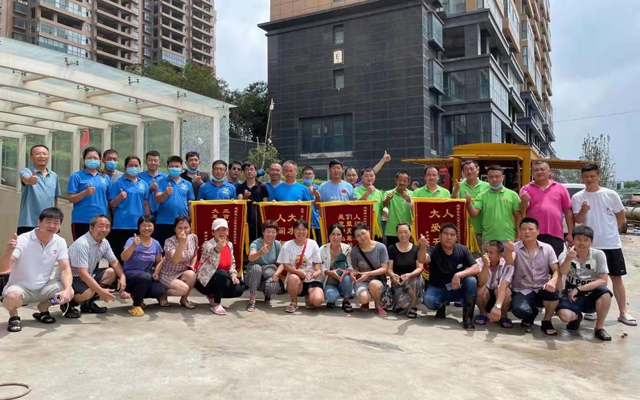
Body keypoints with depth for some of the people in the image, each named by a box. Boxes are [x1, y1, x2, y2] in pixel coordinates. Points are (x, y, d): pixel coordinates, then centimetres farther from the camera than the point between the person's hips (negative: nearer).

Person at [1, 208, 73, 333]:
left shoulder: (60, 242, -7)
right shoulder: (23, 240, -19)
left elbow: (65, 269, -10)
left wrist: (67, 289, -30)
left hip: (43, 287, 4)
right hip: (21, 287, -4)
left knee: (69, 293, -21)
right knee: (12, 297, -37)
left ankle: (43, 309, 11)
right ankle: (13, 316, 1)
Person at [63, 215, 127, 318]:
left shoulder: (104, 242, -1)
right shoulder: (81, 244, -27)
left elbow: (114, 262, 8)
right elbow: (83, 274, -30)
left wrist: (122, 277, -11)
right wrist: (101, 291, -33)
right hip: (70, 278, -9)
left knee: (111, 273, 2)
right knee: (89, 292, -34)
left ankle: (88, 303, 7)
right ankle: (67, 303, -1)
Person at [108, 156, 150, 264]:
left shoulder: (144, 184, 11)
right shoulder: (118, 183, 3)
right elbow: (112, 205, 1)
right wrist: (119, 198, -19)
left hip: (139, 226, 3)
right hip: (121, 225, -3)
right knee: (120, 254, -3)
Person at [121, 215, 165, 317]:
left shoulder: (156, 244, 2)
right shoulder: (132, 240, -12)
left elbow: (159, 261, 16)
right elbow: (123, 258, -28)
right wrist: (134, 245, -43)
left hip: (147, 275, 5)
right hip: (130, 274, -5)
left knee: (159, 291, -23)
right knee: (146, 277, -38)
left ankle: (137, 295, 11)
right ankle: (136, 306, -15)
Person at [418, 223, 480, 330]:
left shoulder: (462, 250, -9)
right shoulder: (434, 250, -16)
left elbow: (476, 269, -17)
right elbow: (422, 260, -39)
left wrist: (459, 275, -35)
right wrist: (423, 247, -63)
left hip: (457, 288, 1)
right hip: (437, 289, -1)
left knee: (472, 281, -29)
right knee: (429, 301, -33)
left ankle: (467, 317, -16)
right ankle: (441, 307, 6)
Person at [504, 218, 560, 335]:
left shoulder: (547, 248, 2)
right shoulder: (515, 248, -5)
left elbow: (557, 271, -3)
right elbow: (509, 262, -26)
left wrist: (553, 281, -28)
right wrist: (508, 251, -50)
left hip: (541, 290, 2)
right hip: (522, 291, -1)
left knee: (551, 291, -34)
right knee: (520, 310, -33)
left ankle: (547, 322, -5)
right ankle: (531, 313, 9)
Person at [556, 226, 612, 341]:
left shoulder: (598, 255, -8)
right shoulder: (565, 254, -9)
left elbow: (603, 280, -13)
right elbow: (563, 271, -31)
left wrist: (579, 289, -20)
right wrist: (569, 258, -54)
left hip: (592, 295, 1)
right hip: (572, 295, 0)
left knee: (605, 293, -33)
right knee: (564, 315, -29)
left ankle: (599, 327, -8)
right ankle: (576, 317, 11)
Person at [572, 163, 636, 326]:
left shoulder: (611, 194, -1)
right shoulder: (578, 197, -2)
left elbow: (621, 216, 10)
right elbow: (577, 220, -7)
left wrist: (611, 231, 6)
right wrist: (583, 210, -26)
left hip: (612, 244, 0)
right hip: (589, 245, 0)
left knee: (616, 277, 5)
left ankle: (623, 313, 12)